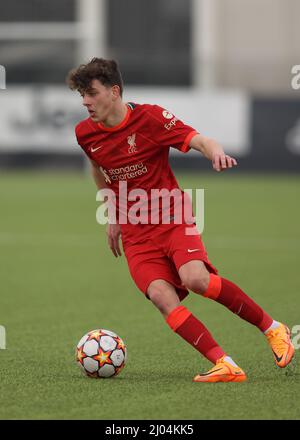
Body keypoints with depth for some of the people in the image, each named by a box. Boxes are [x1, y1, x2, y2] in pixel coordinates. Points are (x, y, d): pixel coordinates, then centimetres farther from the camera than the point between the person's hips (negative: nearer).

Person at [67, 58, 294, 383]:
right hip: (135, 235, 3)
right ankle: (226, 366, -26)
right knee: (161, 296, -23)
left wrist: (216, 152, -38)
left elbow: (198, 140, -14)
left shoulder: (149, 117, -9)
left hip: (173, 219, -3)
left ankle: (272, 328, -9)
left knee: (195, 279, -29)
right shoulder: (85, 133, 3)